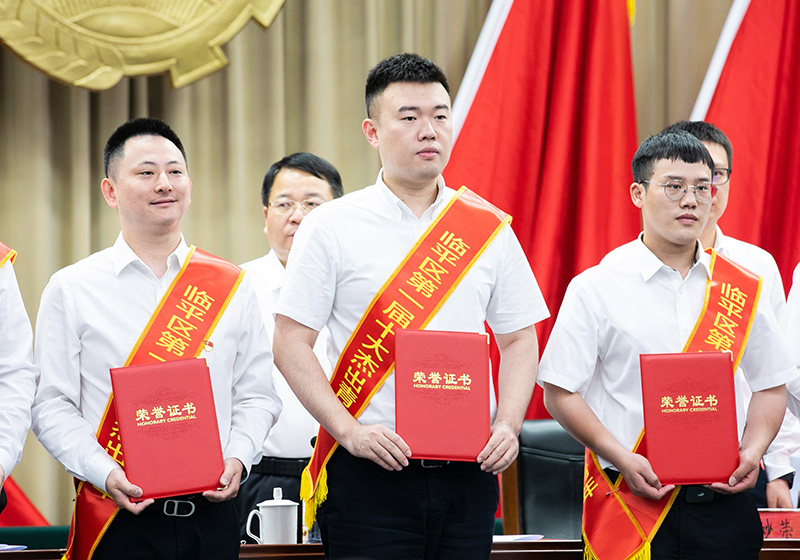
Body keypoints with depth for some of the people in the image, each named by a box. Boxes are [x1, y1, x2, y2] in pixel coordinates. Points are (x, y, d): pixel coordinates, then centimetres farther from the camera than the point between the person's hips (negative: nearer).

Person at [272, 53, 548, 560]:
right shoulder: (332, 227, 0)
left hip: (468, 474, 3)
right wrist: (350, 431, -14)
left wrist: (508, 427, -3)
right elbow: (291, 345, -3)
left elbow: (519, 340, 13)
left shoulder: (488, 229, 10)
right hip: (370, 473, -3)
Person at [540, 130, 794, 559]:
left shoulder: (740, 289, 10)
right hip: (635, 502, -3)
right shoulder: (595, 289, 0)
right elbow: (560, 393, -4)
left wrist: (752, 452, -2)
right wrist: (622, 458, -15)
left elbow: (770, 385, 16)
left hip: (722, 503, 3)